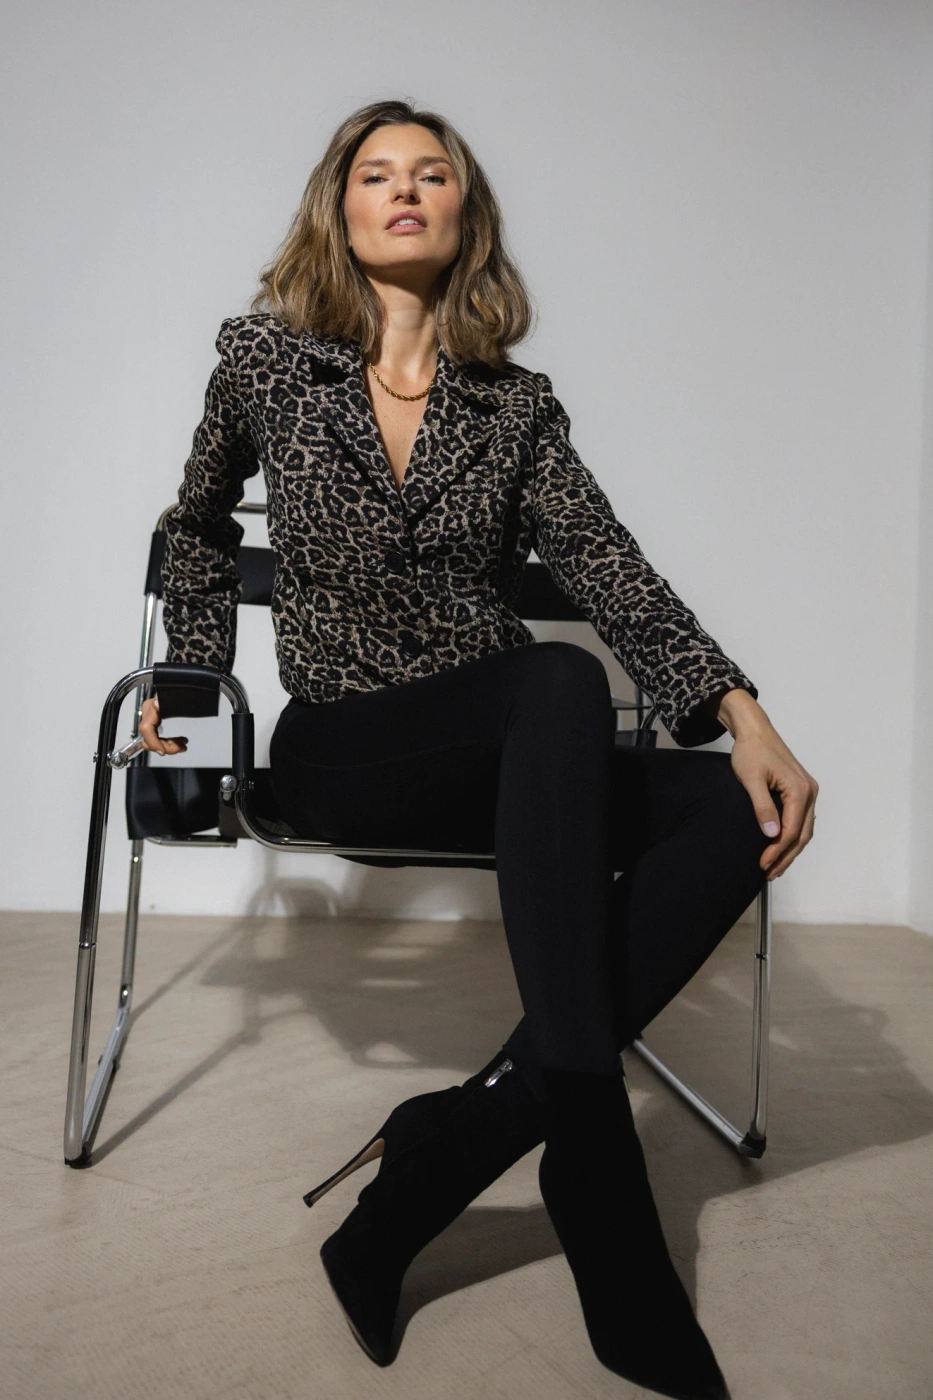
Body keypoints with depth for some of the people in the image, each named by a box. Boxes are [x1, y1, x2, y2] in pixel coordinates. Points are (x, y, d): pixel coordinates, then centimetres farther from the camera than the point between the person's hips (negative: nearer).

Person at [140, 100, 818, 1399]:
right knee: (562, 683, -35)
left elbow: (613, 571, -3)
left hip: (501, 754, 3)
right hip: (339, 751, -3)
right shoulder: (264, 357, 7)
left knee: (734, 813, -24)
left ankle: (450, 1146, -22)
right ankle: (605, 1212, -34)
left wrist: (742, 709, -17)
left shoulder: (518, 404, 9)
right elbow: (198, 531, 21)